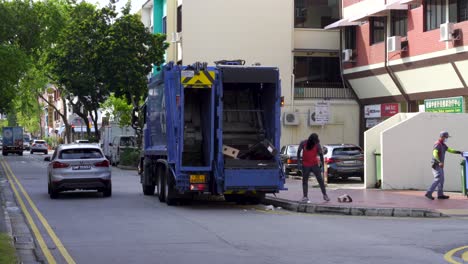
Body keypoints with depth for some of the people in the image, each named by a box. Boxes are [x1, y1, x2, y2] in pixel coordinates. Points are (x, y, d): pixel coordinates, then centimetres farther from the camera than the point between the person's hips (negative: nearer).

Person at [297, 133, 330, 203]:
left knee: (320, 179, 2)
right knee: (305, 181, 0)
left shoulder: (317, 145, -9)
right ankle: (305, 197, 4)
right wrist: (299, 162, -3)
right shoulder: (303, 143, -9)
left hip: (315, 165, 0)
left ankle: (325, 195, 13)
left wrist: (322, 163, -7)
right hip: (305, 165, 0)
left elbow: (321, 154, -2)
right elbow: (299, 151, 2)